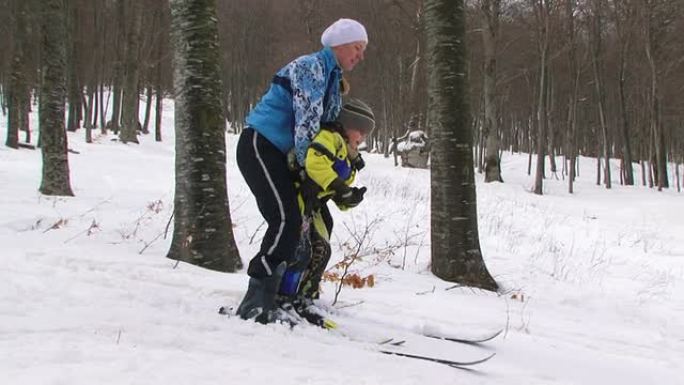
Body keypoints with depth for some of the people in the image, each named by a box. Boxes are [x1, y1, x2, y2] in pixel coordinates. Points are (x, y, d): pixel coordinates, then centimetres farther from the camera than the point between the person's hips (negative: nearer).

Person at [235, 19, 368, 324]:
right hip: (258, 146, -10)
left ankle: (262, 297, 9)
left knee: (288, 222, 6)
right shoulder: (311, 67, -13)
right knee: (287, 221, -21)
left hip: (274, 151, 10)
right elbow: (306, 121, -18)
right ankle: (256, 303, -23)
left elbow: (328, 122, 20)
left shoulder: (332, 77, 18)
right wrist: (306, 167, -14)